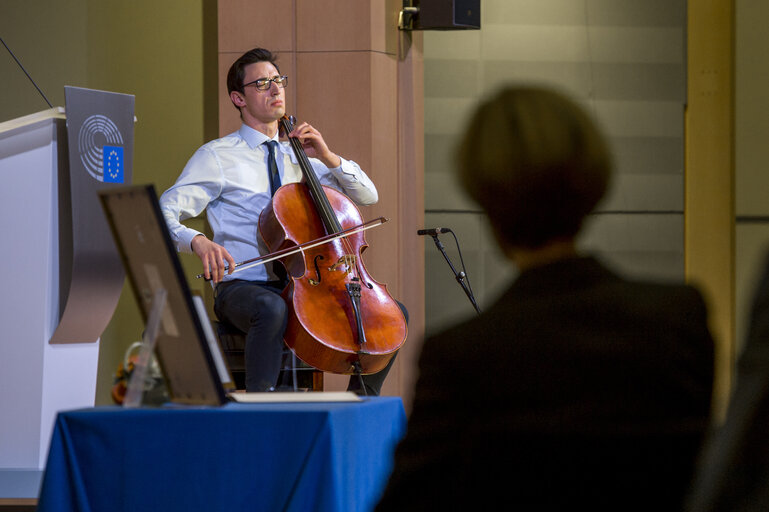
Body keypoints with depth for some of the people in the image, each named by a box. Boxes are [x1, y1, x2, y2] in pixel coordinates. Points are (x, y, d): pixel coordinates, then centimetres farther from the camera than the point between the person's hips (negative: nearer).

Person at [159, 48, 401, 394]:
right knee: (271, 308, -41)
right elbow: (165, 213, -7)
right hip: (243, 286, -6)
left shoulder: (298, 158, 20)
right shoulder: (218, 156, 3)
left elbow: (368, 196, 18)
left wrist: (328, 158, 1)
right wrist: (198, 241, -29)